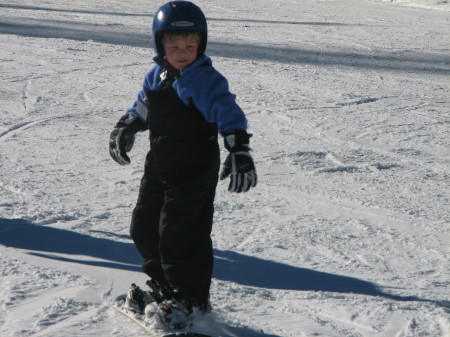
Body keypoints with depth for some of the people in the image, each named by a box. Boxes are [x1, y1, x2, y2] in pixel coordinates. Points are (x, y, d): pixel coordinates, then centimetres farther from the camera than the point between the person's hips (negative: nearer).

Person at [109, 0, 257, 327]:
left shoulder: (207, 80, -17)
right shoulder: (157, 77, 6)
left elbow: (230, 115, -26)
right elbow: (142, 108, 25)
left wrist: (239, 151, -37)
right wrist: (125, 128, 18)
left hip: (194, 174, -8)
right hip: (159, 168, 8)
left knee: (179, 236, -6)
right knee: (144, 227, 14)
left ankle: (191, 299, 10)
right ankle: (164, 285, 33)